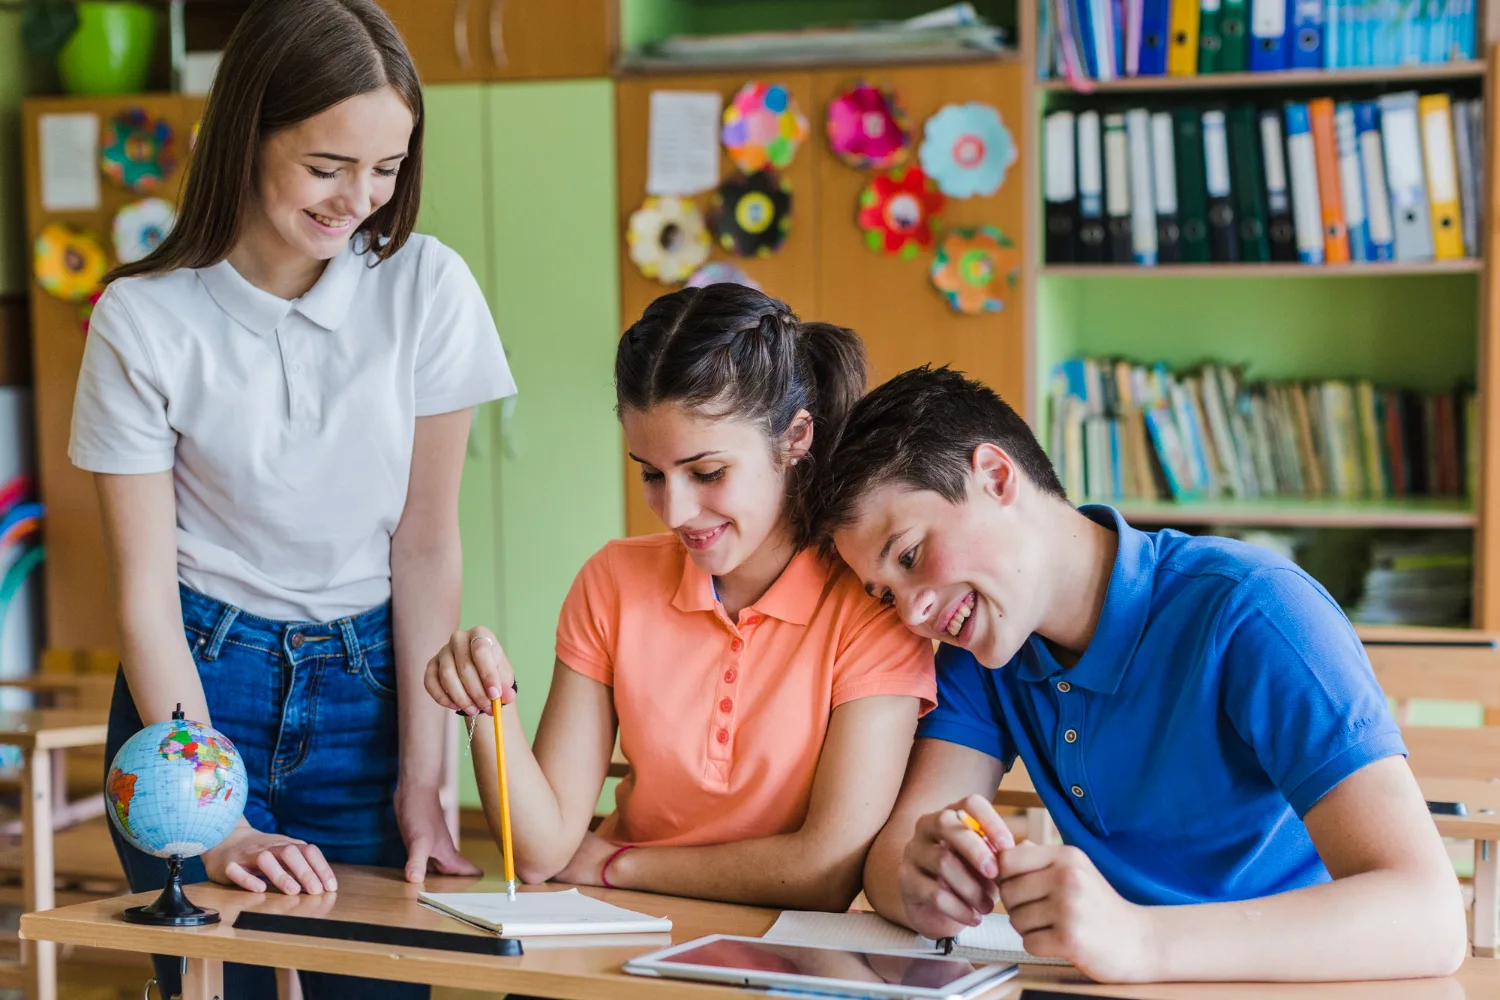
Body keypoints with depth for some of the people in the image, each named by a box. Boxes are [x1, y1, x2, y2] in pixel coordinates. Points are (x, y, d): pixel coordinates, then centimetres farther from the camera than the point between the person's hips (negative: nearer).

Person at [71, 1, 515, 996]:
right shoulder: (144, 319, -11)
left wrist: (422, 781, -8)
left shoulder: (428, 289, -8)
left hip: (364, 687, 1)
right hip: (200, 681, -1)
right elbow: (145, 589, -11)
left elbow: (426, 545, -4)